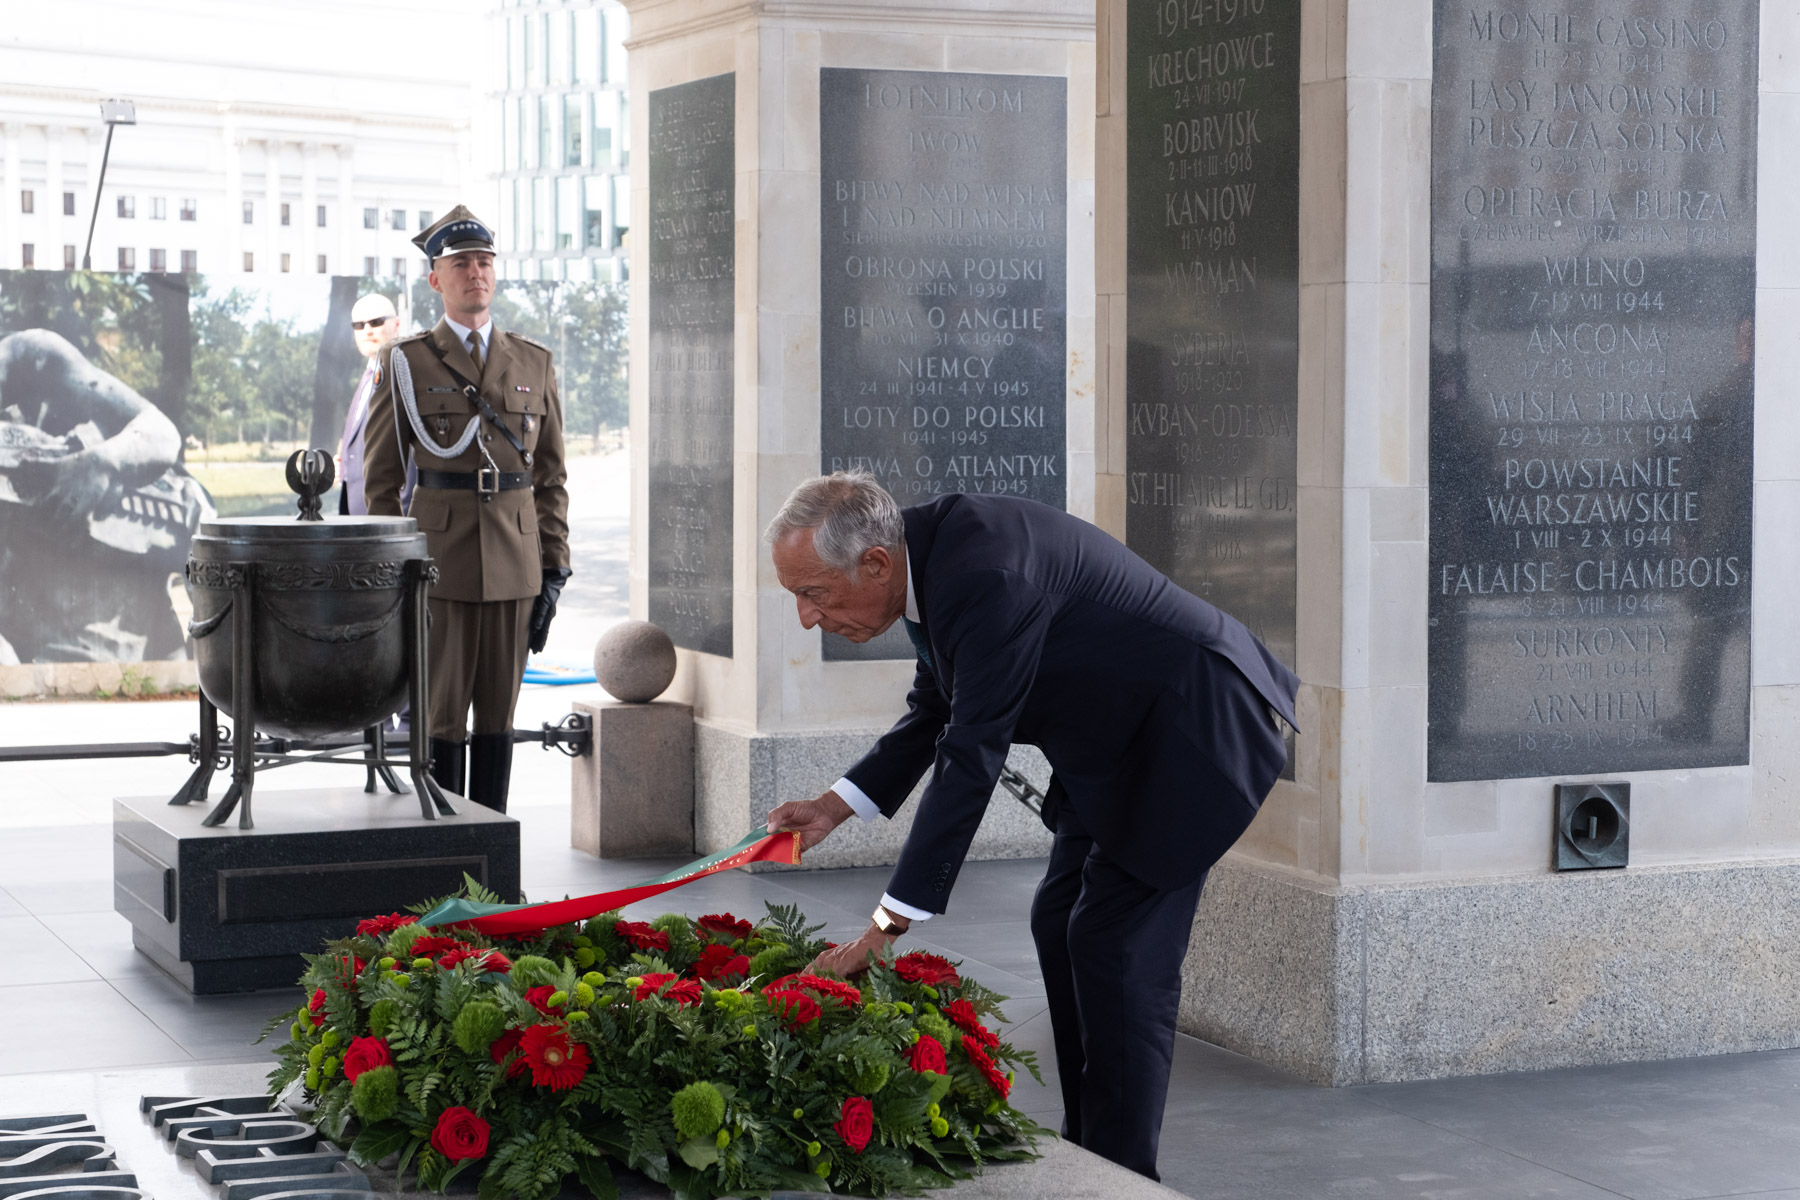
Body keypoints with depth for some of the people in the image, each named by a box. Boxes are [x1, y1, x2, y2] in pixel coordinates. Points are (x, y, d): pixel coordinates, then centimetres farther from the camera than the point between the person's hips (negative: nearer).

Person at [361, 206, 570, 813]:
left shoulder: (534, 364, 10)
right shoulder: (406, 363, 2)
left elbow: (550, 477, 10)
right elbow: (381, 478, 3)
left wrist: (554, 573, 4)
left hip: (514, 565, 3)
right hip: (438, 561, -3)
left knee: (498, 711, 7)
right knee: (441, 712, -1)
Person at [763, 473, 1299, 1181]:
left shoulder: (988, 577, -32)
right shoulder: (929, 554, -1)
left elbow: (972, 758, -34)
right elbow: (934, 715, 13)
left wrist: (887, 927, -32)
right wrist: (836, 806, 3)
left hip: (1197, 725, -10)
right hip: (1120, 740, 10)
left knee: (1119, 948, -11)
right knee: (1061, 924, 12)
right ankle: (1085, 1148, 22)